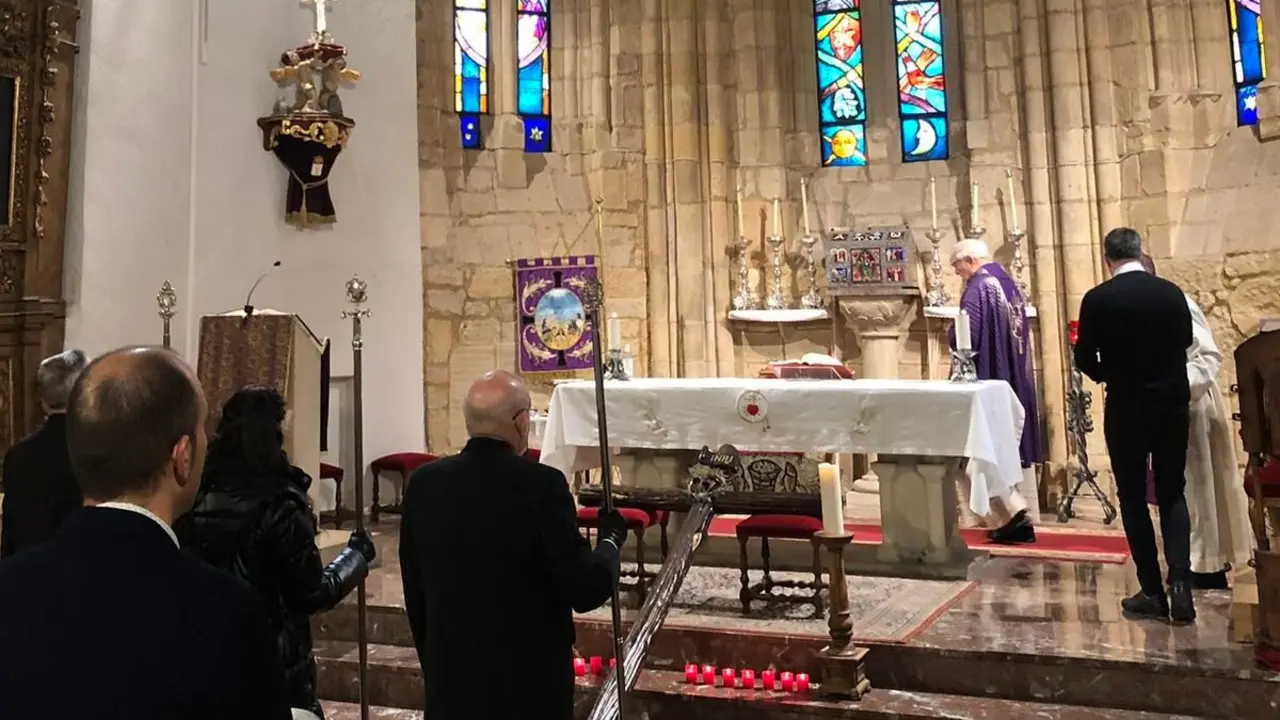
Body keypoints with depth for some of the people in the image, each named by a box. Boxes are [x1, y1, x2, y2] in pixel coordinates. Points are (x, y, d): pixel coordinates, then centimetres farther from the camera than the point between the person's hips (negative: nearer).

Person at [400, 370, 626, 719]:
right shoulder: (541, 484, -18)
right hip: (530, 679, -4)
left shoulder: (424, 483, -3)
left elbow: (414, 592, 6)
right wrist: (611, 539, 3)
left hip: (450, 677, 4)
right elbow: (585, 590, -15)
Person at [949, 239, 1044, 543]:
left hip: (987, 381, -9)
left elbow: (965, 338, -22)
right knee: (1016, 447, 10)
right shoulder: (1012, 285, 13)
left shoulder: (978, 288, -14)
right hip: (1018, 381, 9)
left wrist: (953, 334, -3)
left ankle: (1012, 511, -9)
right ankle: (1025, 520, 13)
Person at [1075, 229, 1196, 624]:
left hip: (1126, 408, -3)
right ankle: (1180, 582, 0)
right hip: (1173, 404, 3)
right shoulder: (1172, 292, -1)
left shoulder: (1097, 299, -12)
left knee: (1133, 497, 8)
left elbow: (1084, 359, -6)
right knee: (1172, 494, 14)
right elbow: (1185, 340, 15)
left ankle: (1152, 592, 10)